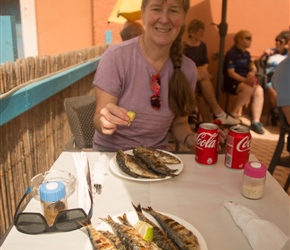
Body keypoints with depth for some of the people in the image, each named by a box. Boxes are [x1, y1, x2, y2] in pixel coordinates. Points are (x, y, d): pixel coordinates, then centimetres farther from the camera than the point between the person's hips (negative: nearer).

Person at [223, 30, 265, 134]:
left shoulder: (247, 54, 17)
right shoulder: (231, 53, -7)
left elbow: (253, 67, 11)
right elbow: (230, 72, -15)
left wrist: (252, 72, -15)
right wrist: (245, 80, -26)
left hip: (245, 80, 7)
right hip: (232, 81, -7)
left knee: (259, 90, -23)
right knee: (248, 90, -35)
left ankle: (255, 122, -25)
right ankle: (232, 114, -16)